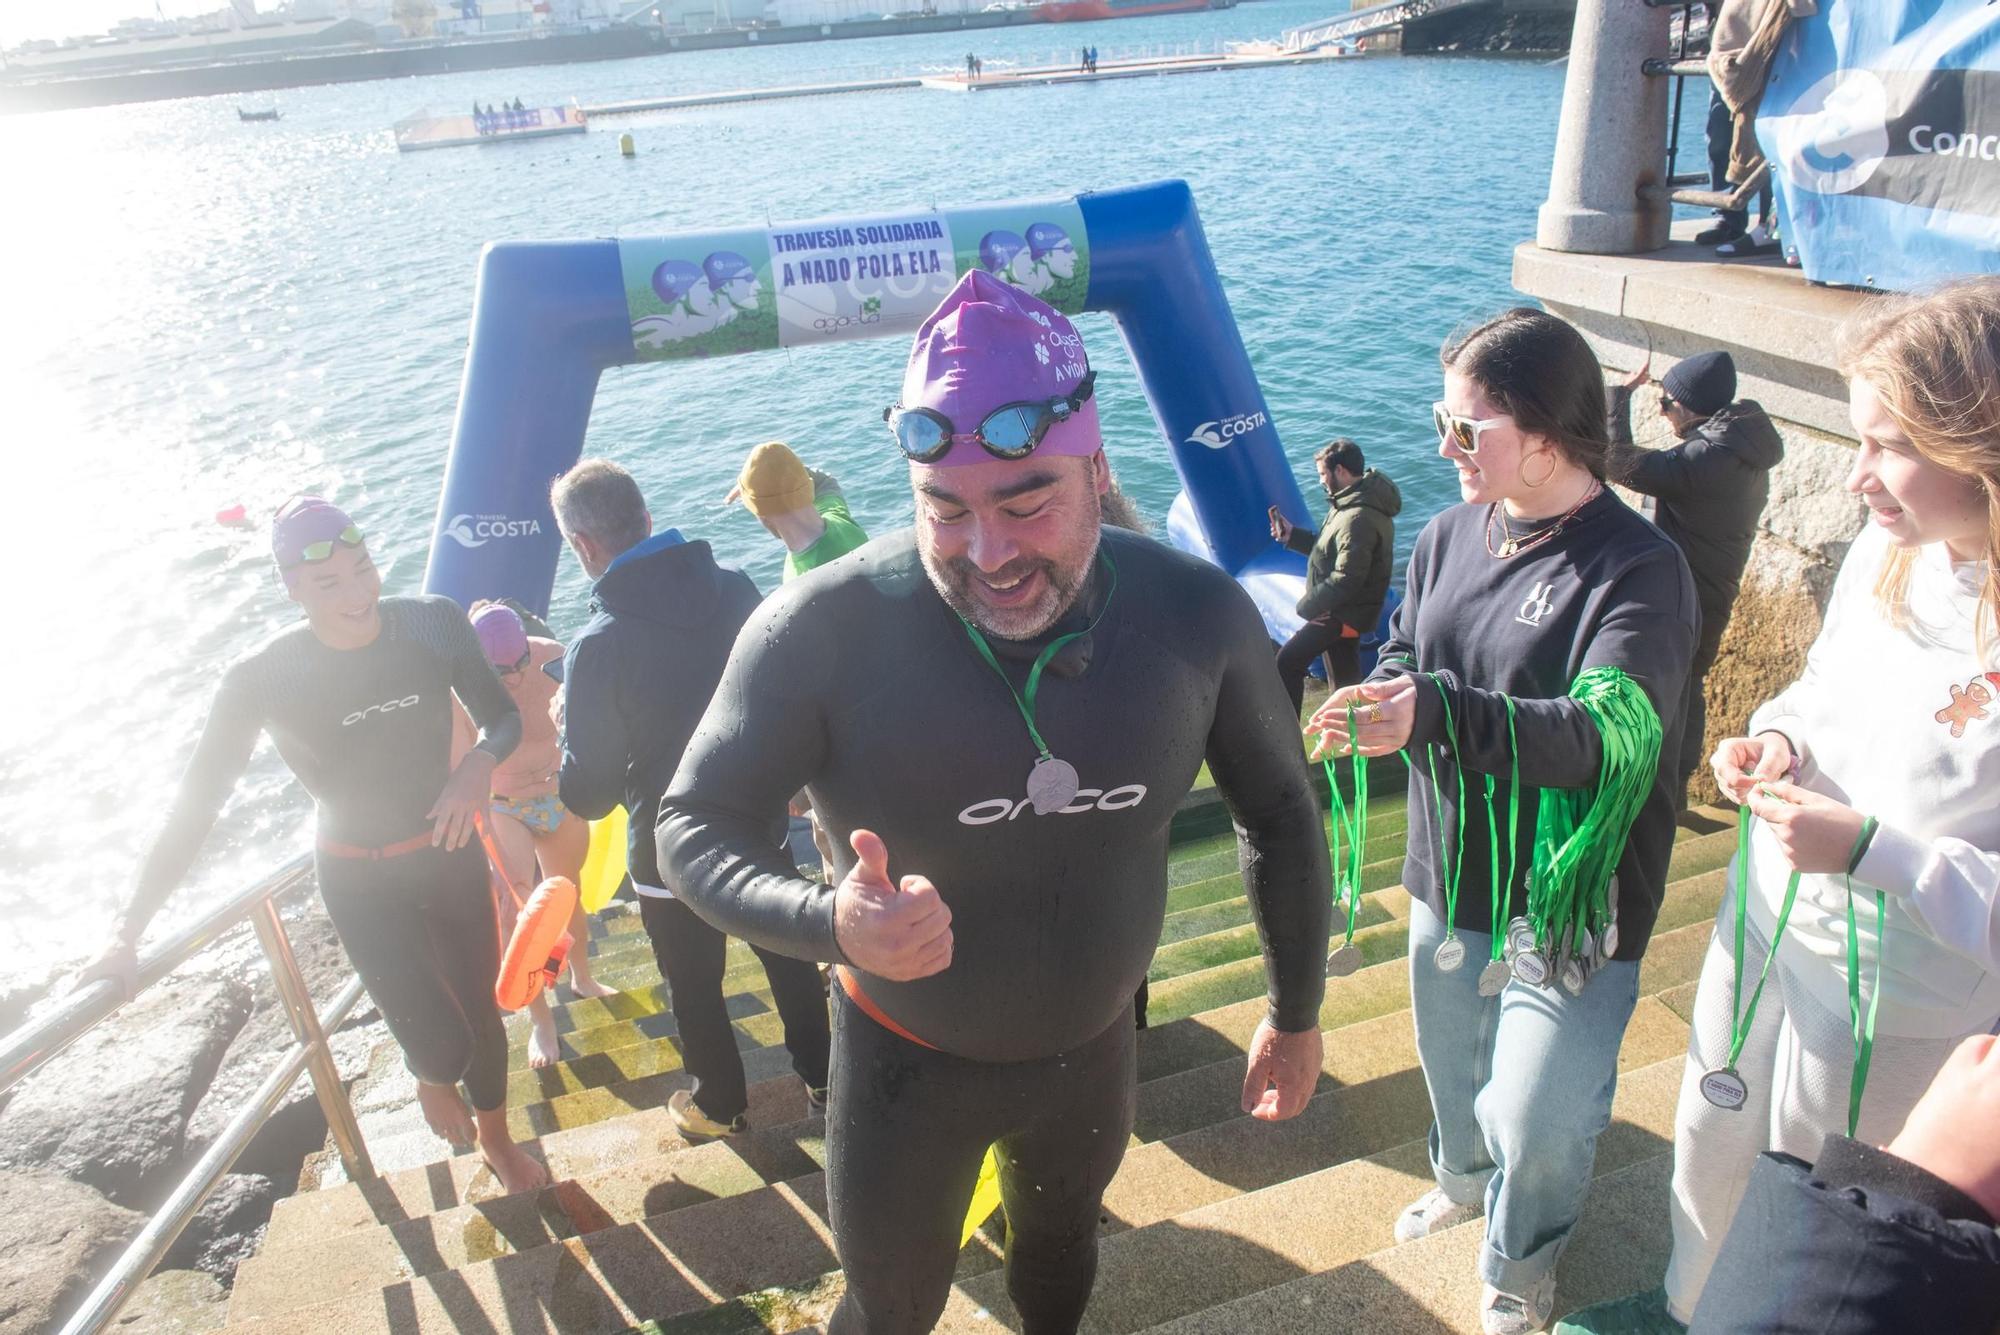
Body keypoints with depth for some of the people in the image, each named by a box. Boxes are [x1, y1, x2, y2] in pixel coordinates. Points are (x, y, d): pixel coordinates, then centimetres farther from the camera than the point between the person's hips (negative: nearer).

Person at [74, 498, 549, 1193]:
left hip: (450, 854, 3)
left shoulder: (435, 624, -16)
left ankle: (497, 1143, 49)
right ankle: (433, 1078, 31)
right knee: (442, 1047, -11)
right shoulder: (259, 678, -21)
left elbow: (504, 717, -4)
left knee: (481, 1011, 19)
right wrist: (127, 938, -12)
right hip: (360, 883, -2)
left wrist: (479, 766, -28)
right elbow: (194, 804, -13)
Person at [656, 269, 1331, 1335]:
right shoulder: (823, 630, -29)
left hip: (1093, 1048, 3)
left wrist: (1298, 1014, 3)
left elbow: (1280, 814, -5)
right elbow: (692, 827, -20)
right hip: (905, 1059, -3)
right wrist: (832, 921, -40)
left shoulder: (1196, 614, -20)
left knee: (1060, 1249, 32)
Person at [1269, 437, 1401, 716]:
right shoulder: (1361, 502, 9)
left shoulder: (1357, 518, -26)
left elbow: (1346, 578, -28)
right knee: (1346, 679, 18)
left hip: (1344, 613, -10)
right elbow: (1333, 551, 18)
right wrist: (1292, 536, 10)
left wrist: (1308, 605, -18)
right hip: (1347, 610, 10)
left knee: (1288, 662, -5)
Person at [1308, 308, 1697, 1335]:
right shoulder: (1450, 536, -1)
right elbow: (1403, 656, 7)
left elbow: (1607, 734, -33)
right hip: (1450, 873, 6)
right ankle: (1464, 1178, 60)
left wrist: (1437, 711, -46)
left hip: (1566, 900, -5)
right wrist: (1370, 703, -18)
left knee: (1537, 1120, 6)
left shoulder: (1638, 567, -21)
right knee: (1451, 1065, 26)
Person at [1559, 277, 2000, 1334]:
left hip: (1896, 1003, -7)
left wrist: (1870, 849, -31)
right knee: (1710, 1135, 28)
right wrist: (1777, 740, -8)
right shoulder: (1890, 548, -7)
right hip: (1764, 926, 7)